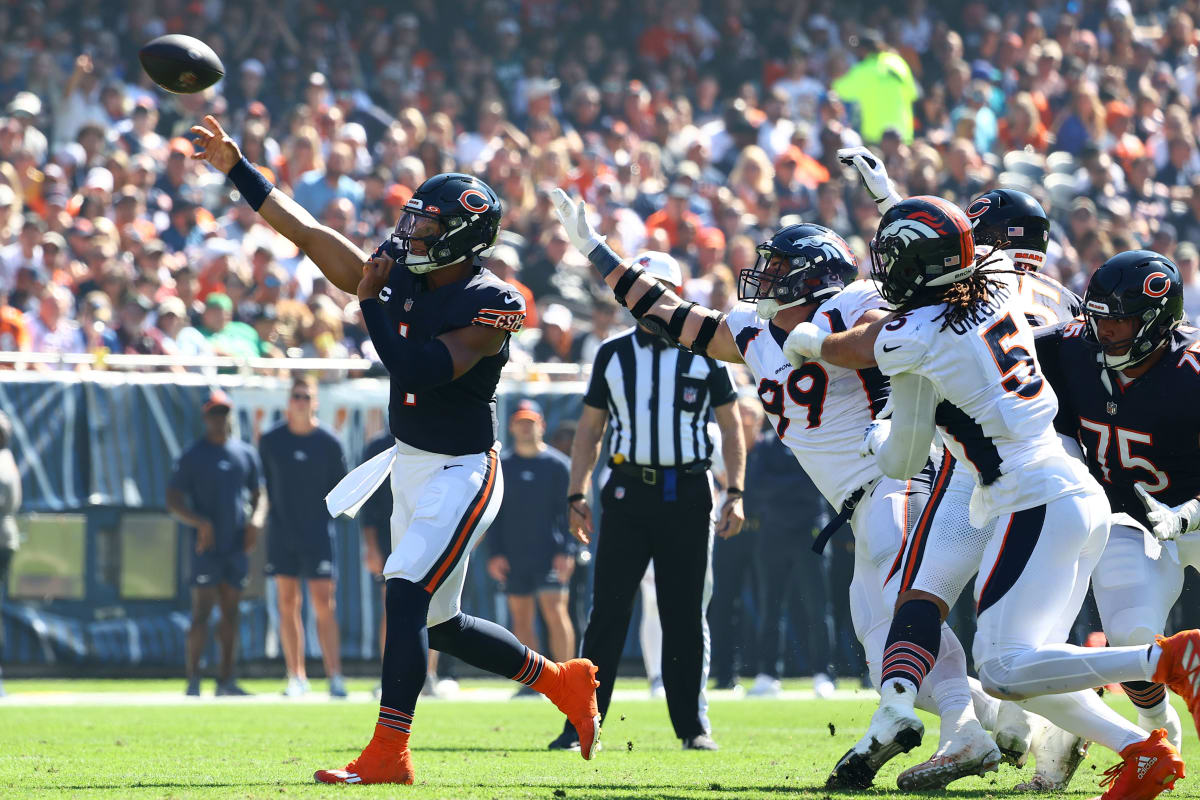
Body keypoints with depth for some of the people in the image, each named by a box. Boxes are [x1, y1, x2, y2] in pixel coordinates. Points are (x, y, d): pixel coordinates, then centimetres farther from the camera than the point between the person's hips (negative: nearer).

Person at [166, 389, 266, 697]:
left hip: (237, 545, 5)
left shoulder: (246, 453, 12)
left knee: (231, 611, 7)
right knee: (202, 611, -10)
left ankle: (226, 680, 12)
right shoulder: (192, 457, -3)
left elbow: (259, 494, 18)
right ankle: (193, 681, -9)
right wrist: (199, 522, -20)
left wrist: (256, 521, -3)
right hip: (206, 544, -5)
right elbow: (173, 501, -5)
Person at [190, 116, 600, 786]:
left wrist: (372, 300, -23)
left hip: (462, 473, -8)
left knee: (408, 597, -20)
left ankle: (389, 754, -20)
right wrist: (237, 168, 3)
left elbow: (417, 370, -30)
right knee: (438, 625, 14)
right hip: (411, 469, 8)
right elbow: (306, 232, 5)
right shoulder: (399, 279, 2)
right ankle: (563, 680, 32)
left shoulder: (490, 305, -19)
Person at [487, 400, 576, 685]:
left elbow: (568, 511, -1)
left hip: (549, 552, -4)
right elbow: (495, 514, 12)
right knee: (521, 618, 4)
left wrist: (566, 551, -10)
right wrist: (496, 553, 2)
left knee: (555, 613, -13)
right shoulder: (502, 467, 11)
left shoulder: (557, 464, 2)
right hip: (514, 556, 4)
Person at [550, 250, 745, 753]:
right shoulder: (612, 354, 9)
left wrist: (735, 494, -1)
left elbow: (731, 427, 8)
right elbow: (589, 431, 13)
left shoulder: (704, 353, 4)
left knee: (686, 616, 3)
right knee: (607, 612, -4)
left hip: (688, 496, -1)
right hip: (629, 492, 1)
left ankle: (693, 725, 12)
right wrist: (576, 496, 5)